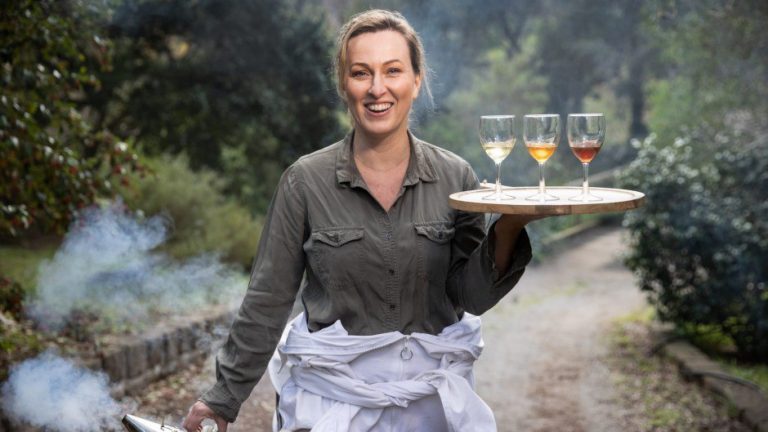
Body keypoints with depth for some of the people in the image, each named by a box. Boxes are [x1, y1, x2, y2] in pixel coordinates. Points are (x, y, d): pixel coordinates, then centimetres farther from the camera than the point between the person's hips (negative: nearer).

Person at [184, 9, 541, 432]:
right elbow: (267, 301, -3)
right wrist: (223, 398, 1)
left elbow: (472, 295, -5)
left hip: (433, 397, 2)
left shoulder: (455, 177, -4)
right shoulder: (305, 181, -9)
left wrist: (508, 229, -21)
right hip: (333, 397, -1)